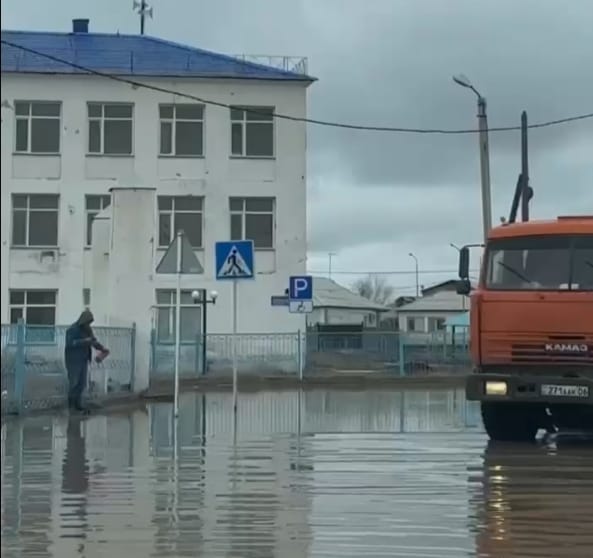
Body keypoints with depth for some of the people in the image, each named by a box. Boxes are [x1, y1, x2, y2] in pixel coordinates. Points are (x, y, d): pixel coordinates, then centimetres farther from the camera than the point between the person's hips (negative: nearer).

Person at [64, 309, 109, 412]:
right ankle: (71, 405, 6)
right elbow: (70, 343, -25)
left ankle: (77, 404, 16)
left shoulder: (88, 330, 9)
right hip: (74, 361, -7)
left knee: (82, 383, 8)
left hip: (83, 360, 7)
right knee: (73, 383, -4)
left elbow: (93, 340, 16)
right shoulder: (72, 330, -14)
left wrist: (101, 348, -2)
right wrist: (84, 341, -31)